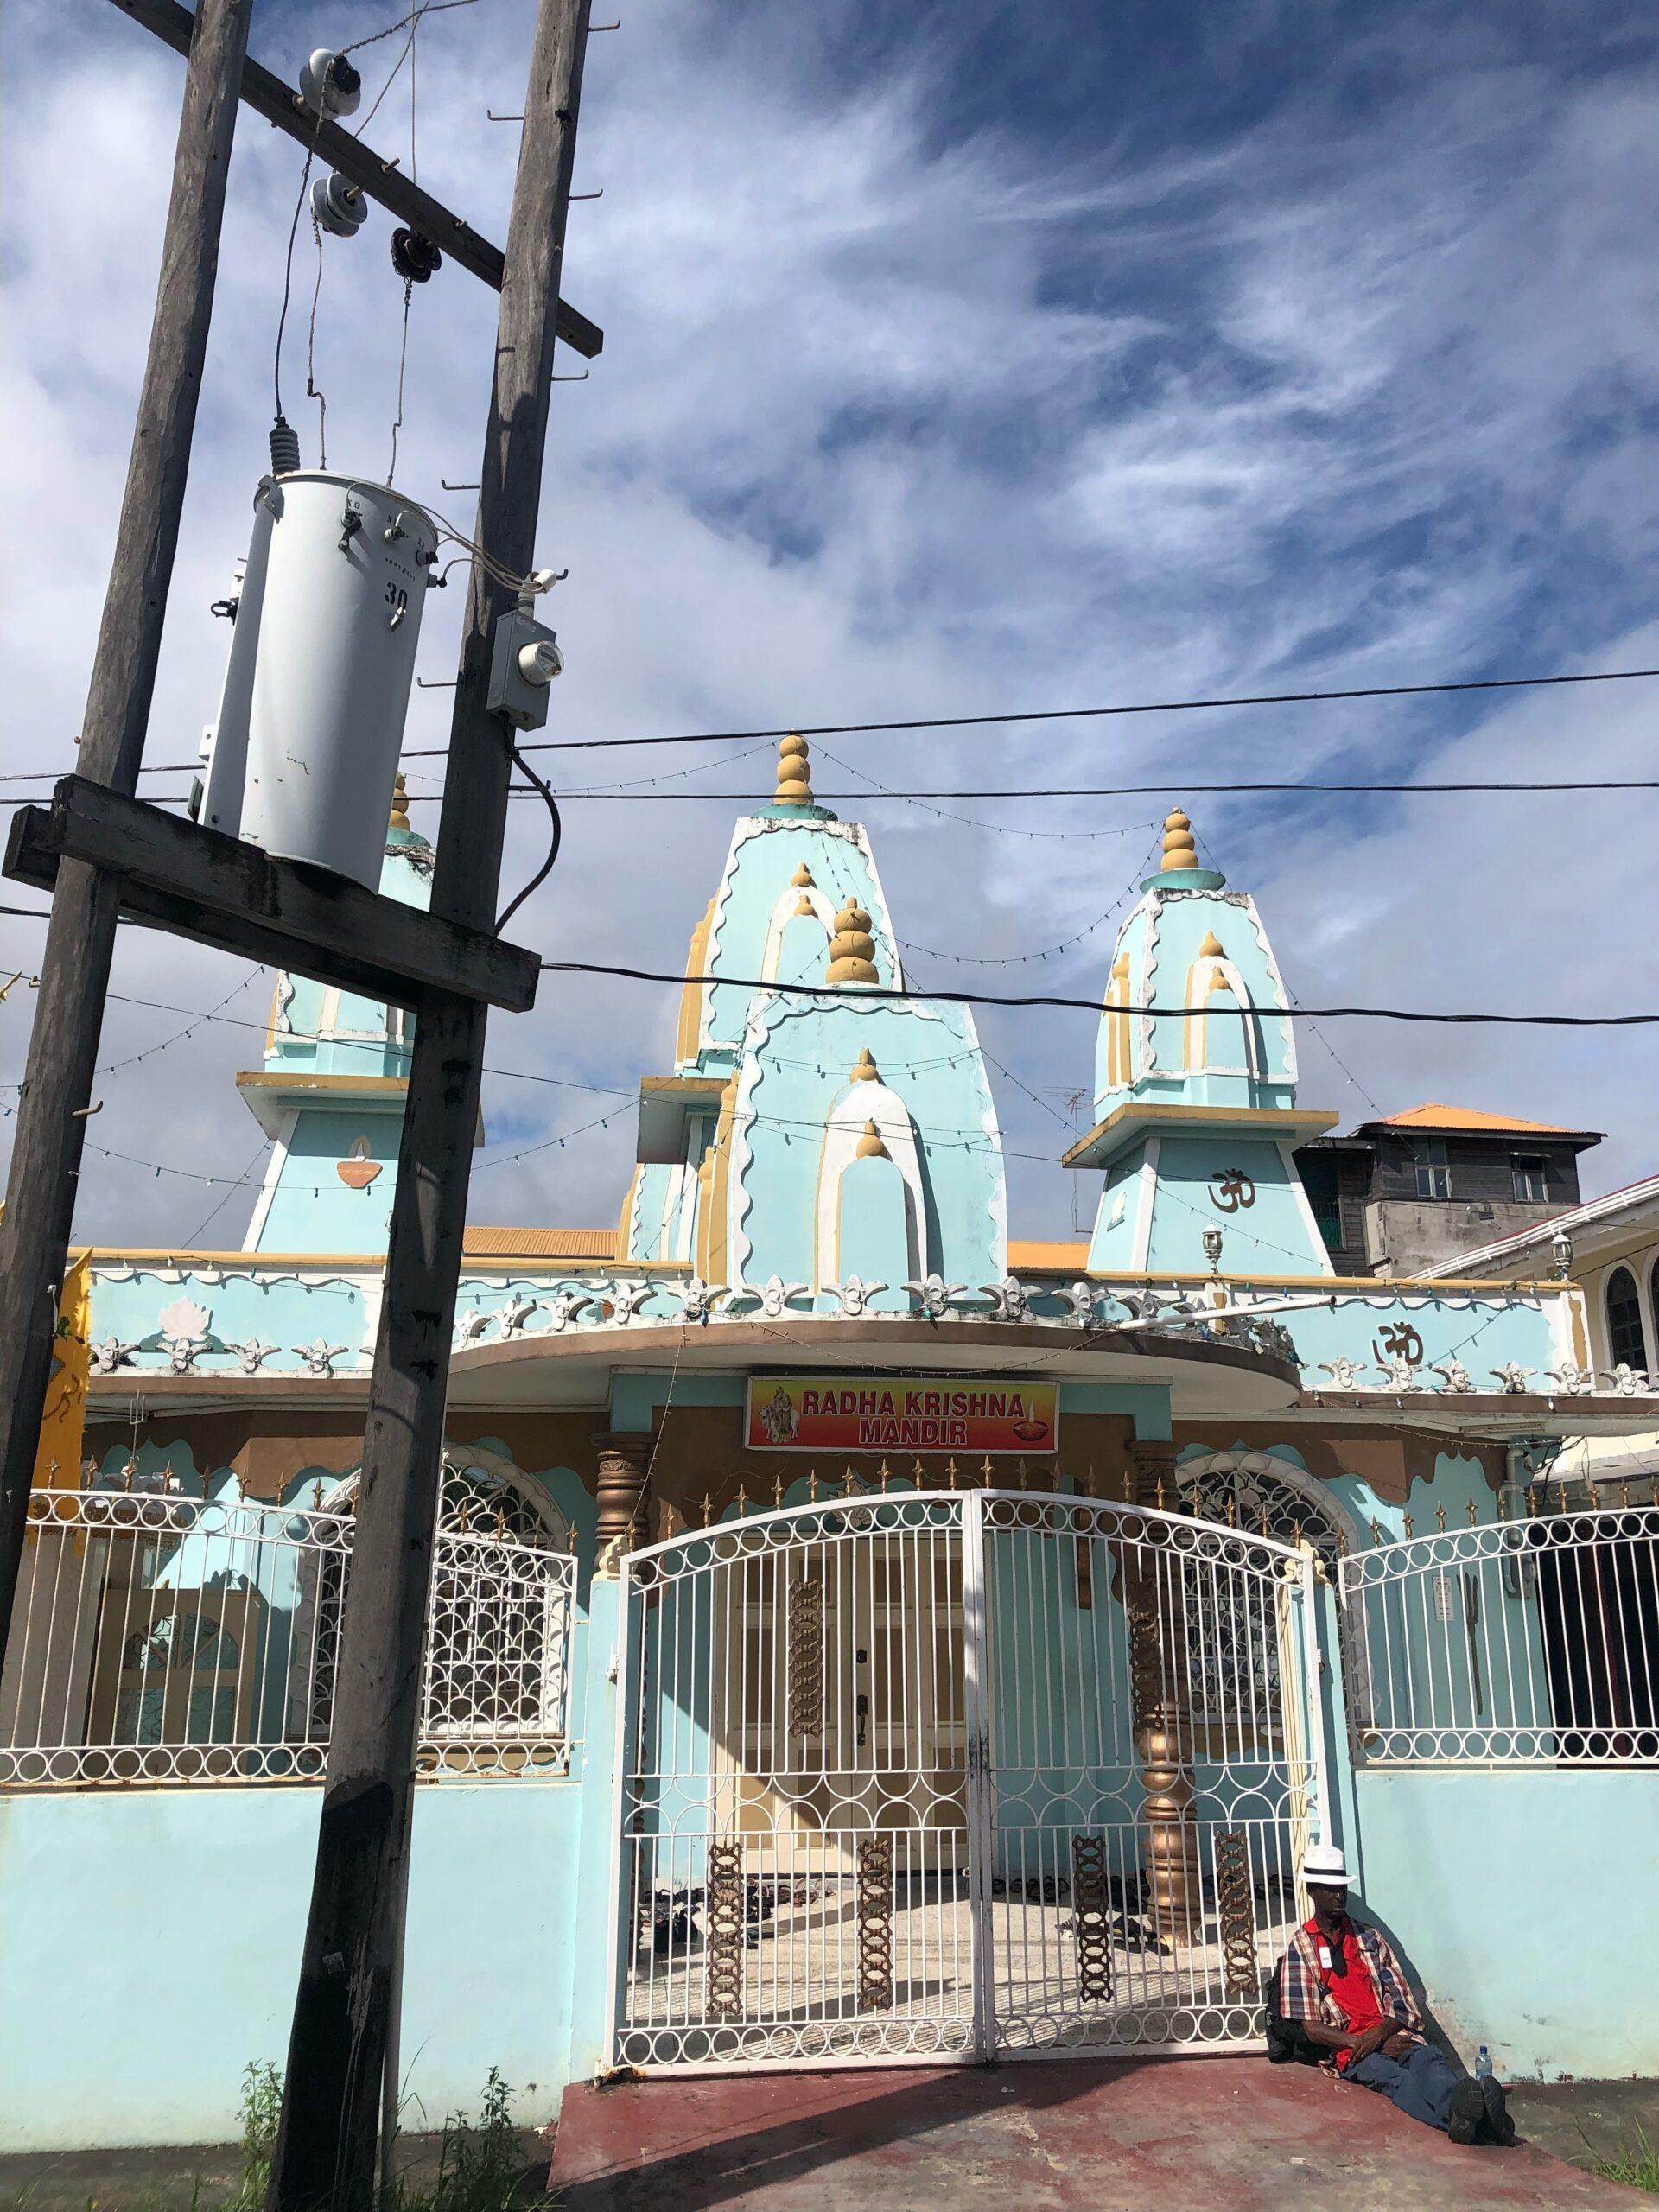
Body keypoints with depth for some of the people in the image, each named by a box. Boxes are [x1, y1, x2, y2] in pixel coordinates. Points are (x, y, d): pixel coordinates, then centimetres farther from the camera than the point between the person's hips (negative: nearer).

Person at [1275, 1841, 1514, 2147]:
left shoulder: (1370, 1939, 20)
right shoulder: (1301, 1949, 7)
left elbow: (1402, 2003, 12)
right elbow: (1309, 2027, 0)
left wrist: (1380, 2033, -11)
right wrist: (1361, 2042, -13)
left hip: (1393, 2036, 4)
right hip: (1349, 2050, -4)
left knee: (1430, 2059, -33)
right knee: (1393, 2076, -38)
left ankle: (1464, 2109, -66)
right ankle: (1465, 2116, -68)